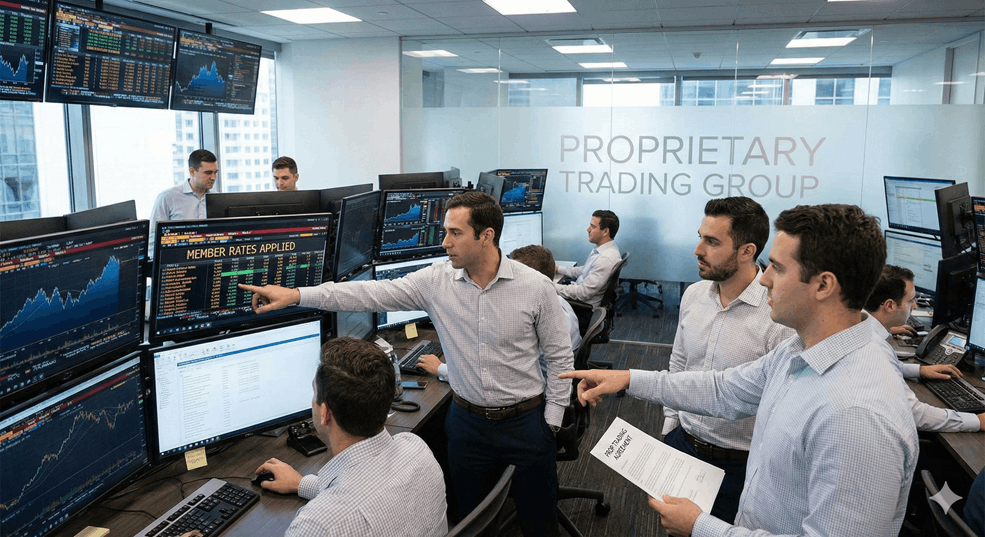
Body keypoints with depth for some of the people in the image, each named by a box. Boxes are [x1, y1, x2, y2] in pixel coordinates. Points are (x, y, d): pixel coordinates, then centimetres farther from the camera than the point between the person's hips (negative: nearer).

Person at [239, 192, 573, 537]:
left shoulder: (536, 287, -13)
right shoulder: (436, 281, -8)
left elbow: (559, 357, -5)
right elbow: (374, 294, -13)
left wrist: (551, 421, -6)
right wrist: (296, 295, -19)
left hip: (527, 421, -2)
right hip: (467, 421, 2)